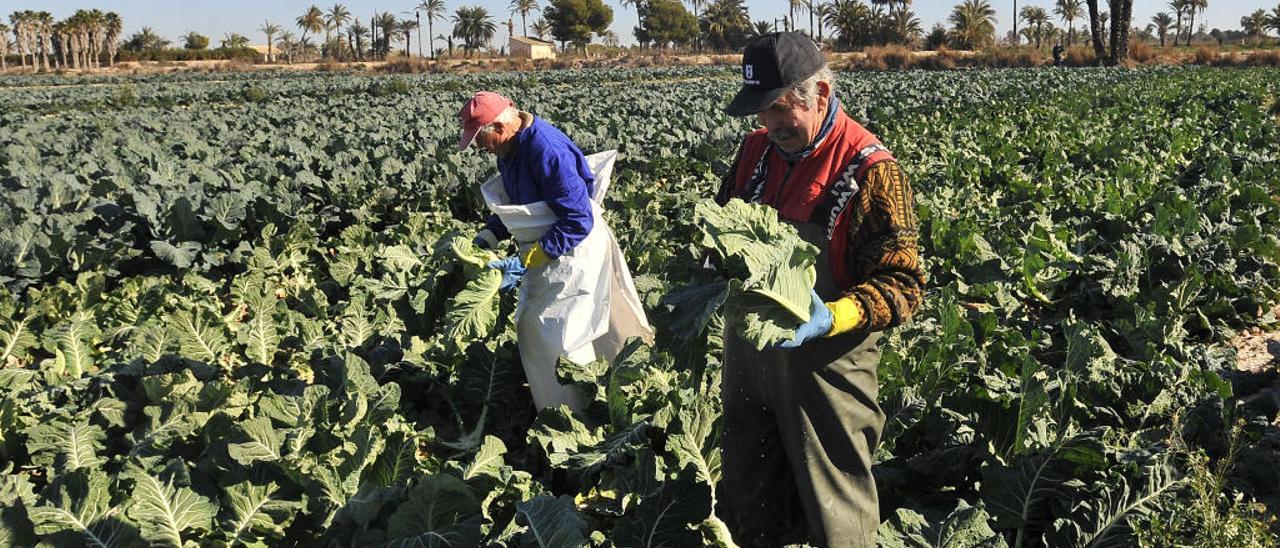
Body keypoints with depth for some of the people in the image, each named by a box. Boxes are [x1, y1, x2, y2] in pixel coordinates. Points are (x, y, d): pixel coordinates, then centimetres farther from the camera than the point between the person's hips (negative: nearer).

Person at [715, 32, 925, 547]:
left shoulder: (870, 170, -16)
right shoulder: (757, 147, 3)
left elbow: (902, 286, -16)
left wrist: (831, 319, -32)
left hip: (824, 365, -6)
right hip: (748, 357, 6)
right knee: (749, 502, 22)